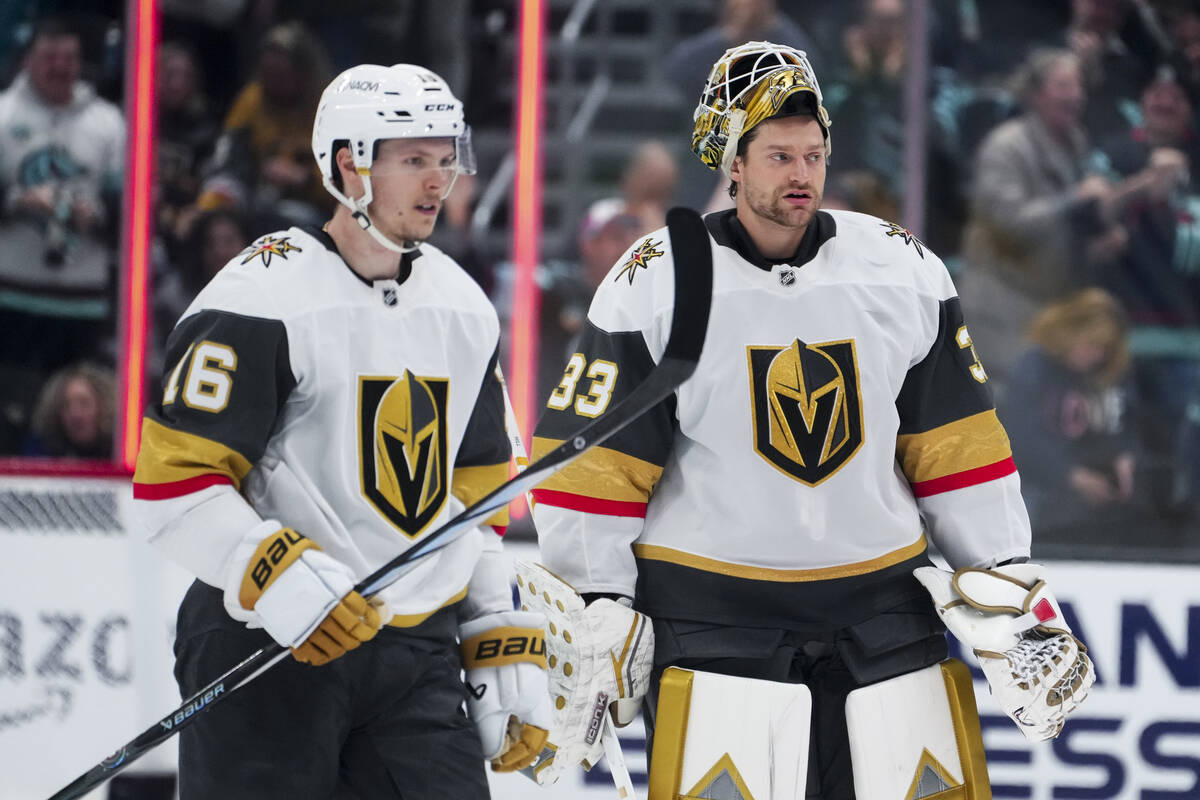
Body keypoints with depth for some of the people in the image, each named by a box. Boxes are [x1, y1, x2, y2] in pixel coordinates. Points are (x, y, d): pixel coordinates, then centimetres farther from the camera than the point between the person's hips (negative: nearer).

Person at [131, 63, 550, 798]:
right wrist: (276, 575, -27)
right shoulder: (262, 301, -11)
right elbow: (173, 482, -15)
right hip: (262, 646, -6)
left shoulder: (465, 309, 12)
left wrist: (505, 647, 12)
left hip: (418, 655, 6)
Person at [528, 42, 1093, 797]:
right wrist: (596, 612, -6)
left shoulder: (903, 272, 3)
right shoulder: (651, 286, -6)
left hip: (879, 606, 3)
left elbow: (955, 444, 9)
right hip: (708, 613, -3)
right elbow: (597, 464, -3)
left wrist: (1005, 580, 6)